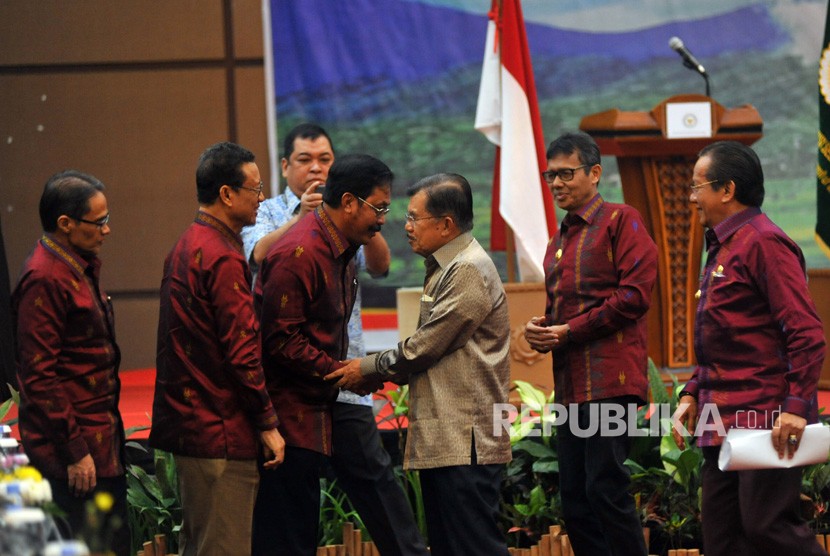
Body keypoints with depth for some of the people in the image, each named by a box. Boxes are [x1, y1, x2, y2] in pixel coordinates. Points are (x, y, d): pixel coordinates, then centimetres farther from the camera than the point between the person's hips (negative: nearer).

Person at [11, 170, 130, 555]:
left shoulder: (80, 269, 15)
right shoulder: (45, 280, -17)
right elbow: (39, 376, -20)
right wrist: (74, 451, -19)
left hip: (100, 440, 10)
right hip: (77, 446, -10)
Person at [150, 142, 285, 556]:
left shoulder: (186, 247, 14)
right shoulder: (222, 259, -17)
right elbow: (242, 351, -18)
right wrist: (267, 424, -12)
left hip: (188, 424, 10)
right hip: (221, 430, -10)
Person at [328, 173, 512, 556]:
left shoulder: (469, 271, -14)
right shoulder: (445, 268, 18)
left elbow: (425, 348, -15)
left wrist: (367, 369, -2)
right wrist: (380, 374, 8)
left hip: (465, 440, -11)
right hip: (441, 439, 11)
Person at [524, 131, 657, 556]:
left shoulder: (620, 221, -1)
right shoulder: (559, 241, 23)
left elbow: (635, 294, -12)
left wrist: (569, 331, -12)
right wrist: (541, 330, 7)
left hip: (609, 379, -9)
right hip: (570, 385, 9)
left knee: (606, 489, -13)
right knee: (574, 500, 6)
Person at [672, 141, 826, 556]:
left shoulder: (763, 242, -11)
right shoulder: (721, 249, 20)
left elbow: (806, 333, -17)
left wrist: (797, 407, -23)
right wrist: (692, 394, 17)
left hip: (765, 418, -10)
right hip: (724, 423, 10)